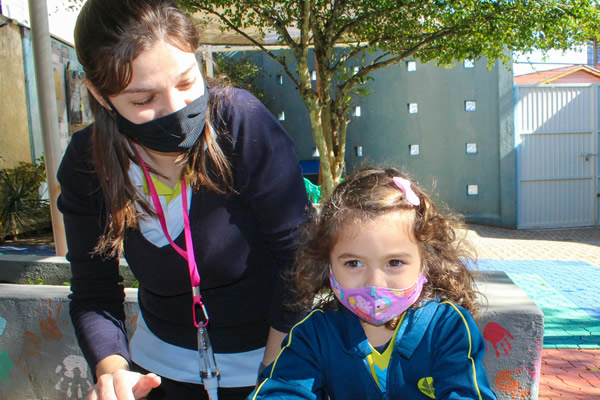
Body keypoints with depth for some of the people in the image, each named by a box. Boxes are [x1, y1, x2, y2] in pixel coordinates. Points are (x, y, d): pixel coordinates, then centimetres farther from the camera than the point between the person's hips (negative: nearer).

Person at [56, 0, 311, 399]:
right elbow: (93, 293, -8)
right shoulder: (85, 167, -14)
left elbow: (298, 252, -21)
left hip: (263, 354, -2)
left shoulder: (243, 122, -26)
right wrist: (111, 368, -26)